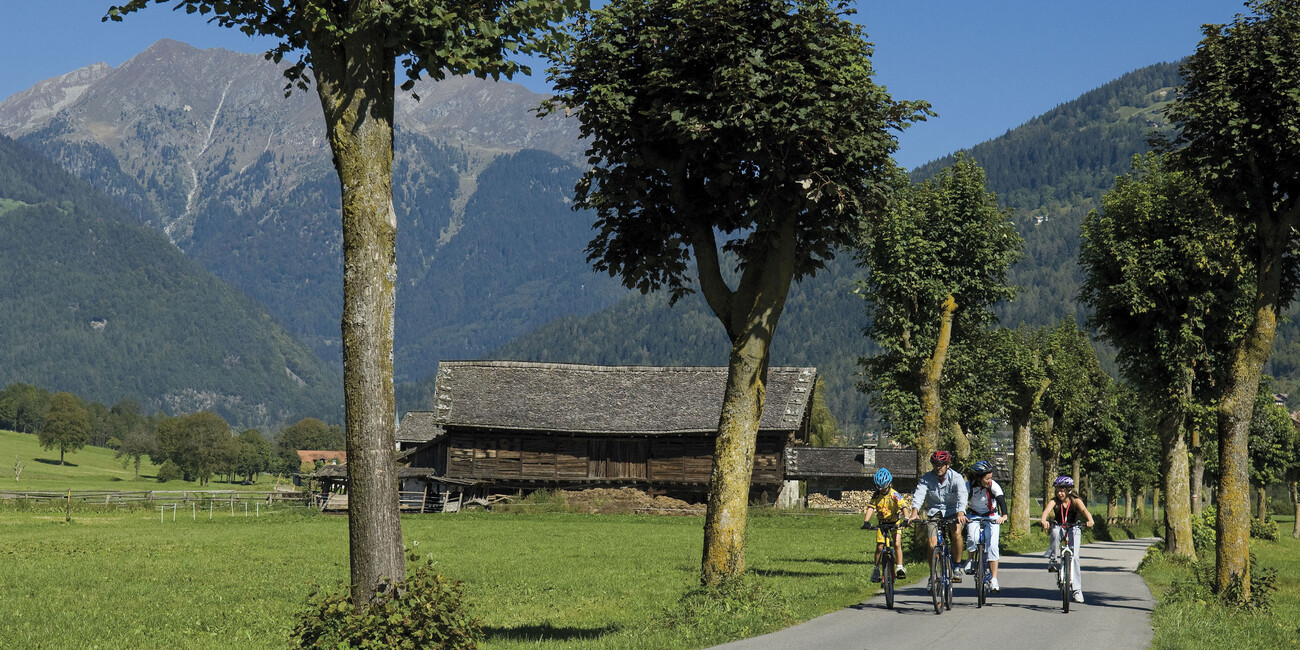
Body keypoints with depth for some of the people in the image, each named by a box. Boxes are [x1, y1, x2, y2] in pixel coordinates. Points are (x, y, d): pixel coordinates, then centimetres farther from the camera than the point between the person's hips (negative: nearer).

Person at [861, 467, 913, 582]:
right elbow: (870, 508, -20)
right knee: (879, 547, -6)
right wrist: (866, 522, -36)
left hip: (895, 522, -2)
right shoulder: (876, 496, -11)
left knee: (897, 544, -18)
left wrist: (907, 519, -47)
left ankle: (900, 568, -11)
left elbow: (904, 508, -29)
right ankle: (876, 570, 6)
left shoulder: (895, 495, -19)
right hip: (882, 523, 2)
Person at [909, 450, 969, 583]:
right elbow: (919, 494, -23)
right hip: (934, 512, 2)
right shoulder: (927, 478, -9)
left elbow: (962, 496, -30)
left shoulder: (956, 478, -14)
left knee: (956, 532, -31)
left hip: (952, 511, -2)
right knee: (932, 544, -14)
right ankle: (933, 575, 8)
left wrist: (960, 513, -49)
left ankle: (957, 568, -16)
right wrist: (914, 512, -42)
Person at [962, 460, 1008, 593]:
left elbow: (1001, 500, -32)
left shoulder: (993, 486, -20)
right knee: (972, 538, -29)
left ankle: (993, 579, -9)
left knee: (992, 546, -14)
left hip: (992, 517, 0)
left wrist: (1004, 515, -49)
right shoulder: (969, 486, -18)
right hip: (974, 516, 0)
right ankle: (971, 560, 1)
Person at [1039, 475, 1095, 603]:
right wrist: (1043, 520, -52)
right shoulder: (1054, 501, -11)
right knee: (1055, 532, -37)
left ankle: (1077, 590, -6)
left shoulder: (1075, 501, -12)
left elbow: (1084, 510, -29)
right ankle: (1052, 561, -24)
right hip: (1059, 528, 1)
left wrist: (1090, 520, -51)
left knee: (1074, 557, -13)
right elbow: (1047, 509, -30)